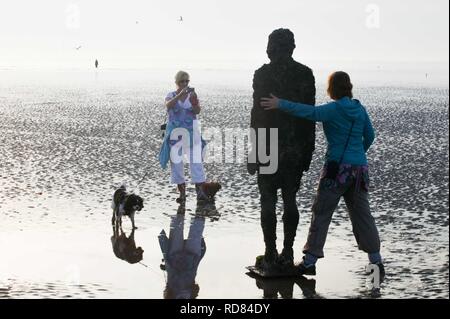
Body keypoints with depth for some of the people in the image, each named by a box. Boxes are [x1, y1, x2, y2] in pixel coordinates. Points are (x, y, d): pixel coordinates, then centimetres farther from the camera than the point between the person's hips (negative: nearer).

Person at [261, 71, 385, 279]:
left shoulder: (334, 109, -10)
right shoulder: (360, 109, 7)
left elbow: (308, 112, -25)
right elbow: (369, 136, 16)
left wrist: (280, 104, -28)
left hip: (337, 168, -5)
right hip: (360, 168, 5)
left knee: (321, 213, 2)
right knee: (362, 214, 11)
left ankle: (310, 261, 3)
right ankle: (376, 262, 10)